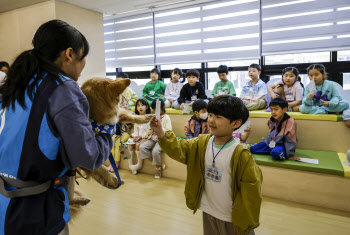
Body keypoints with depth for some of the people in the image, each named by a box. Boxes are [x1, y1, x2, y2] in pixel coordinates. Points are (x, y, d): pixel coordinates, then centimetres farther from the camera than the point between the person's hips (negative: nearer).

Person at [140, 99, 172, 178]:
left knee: (155, 151, -32)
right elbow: (149, 133, 17)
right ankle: (159, 163, -8)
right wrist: (151, 128, -5)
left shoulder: (166, 118, -2)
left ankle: (158, 168, -3)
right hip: (153, 138, 6)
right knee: (142, 147, -17)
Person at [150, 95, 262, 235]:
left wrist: (247, 221, -9)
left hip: (231, 217, -5)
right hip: (208, 211, 5)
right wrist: (161, 133, -28)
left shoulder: (240, 154, -22)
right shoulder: (202, 143, -5)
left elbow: (251, 189, -16)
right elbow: (179, 150, -12)